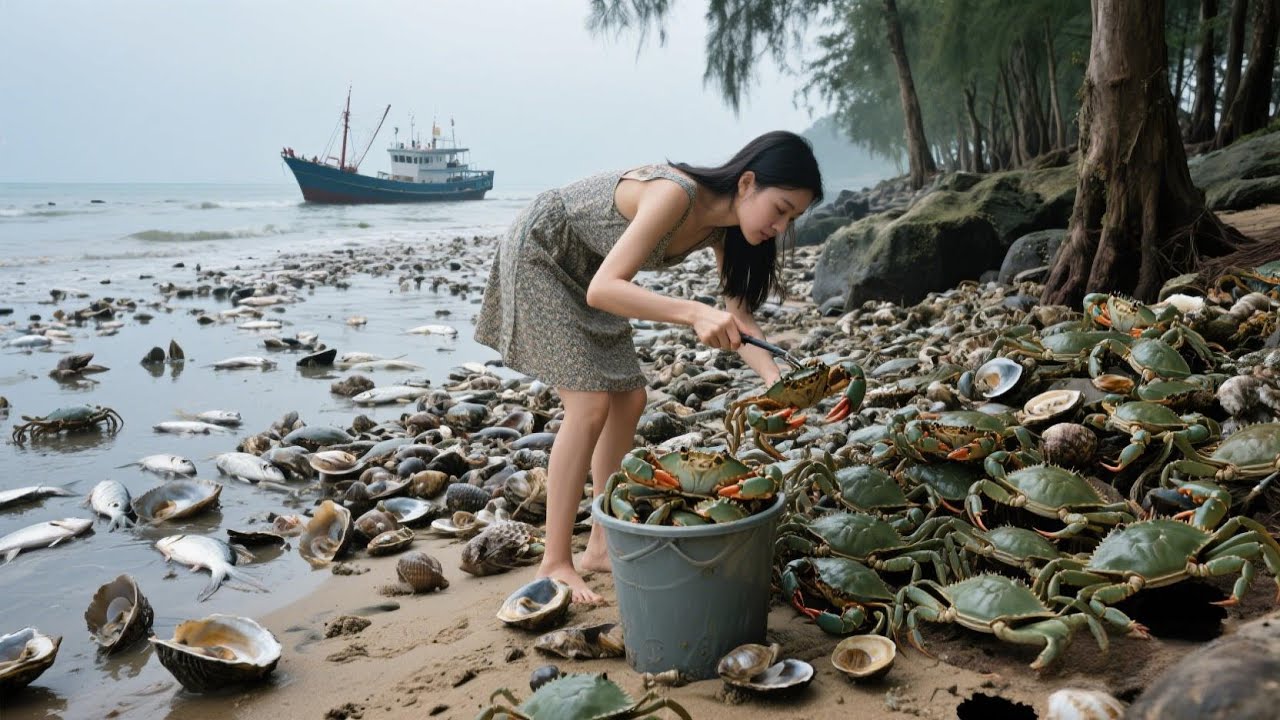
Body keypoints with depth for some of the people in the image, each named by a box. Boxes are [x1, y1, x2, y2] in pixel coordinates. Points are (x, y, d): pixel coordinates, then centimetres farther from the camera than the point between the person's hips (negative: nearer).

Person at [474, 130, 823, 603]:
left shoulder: (723, 227, -9)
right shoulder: (676, 195, -35)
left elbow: (738, 316, -7)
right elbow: (603, 288, -41)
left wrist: (773, 378, -24)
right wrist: (693, 313, -53)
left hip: (583, 270, 9)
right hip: (538, 252, -9)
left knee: (629, 400, 4)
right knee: (590, 405, -14)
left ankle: (602, 547, 15)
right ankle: (554, 563, -4)